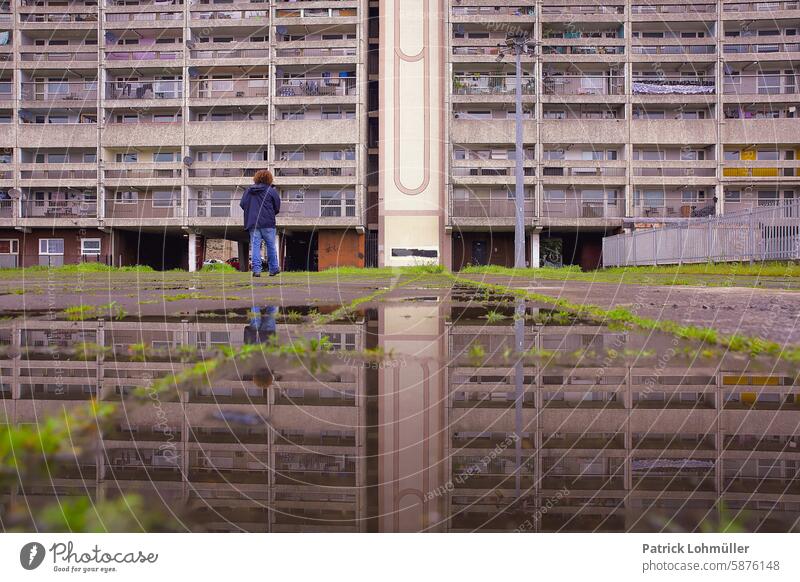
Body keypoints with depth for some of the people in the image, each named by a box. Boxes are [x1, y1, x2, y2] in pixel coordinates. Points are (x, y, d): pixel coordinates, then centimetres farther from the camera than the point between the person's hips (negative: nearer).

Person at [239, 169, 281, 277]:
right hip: (268, 223, -2)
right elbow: (277, 207, 1)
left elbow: (242, 204, 4)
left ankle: (256, 269, -6)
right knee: (271, 246, 9)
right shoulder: (271, 190, -1)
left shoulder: (248, 190, 8)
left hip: (252, 223, 2)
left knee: (255, 246, 2)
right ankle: (273, 269, 15)